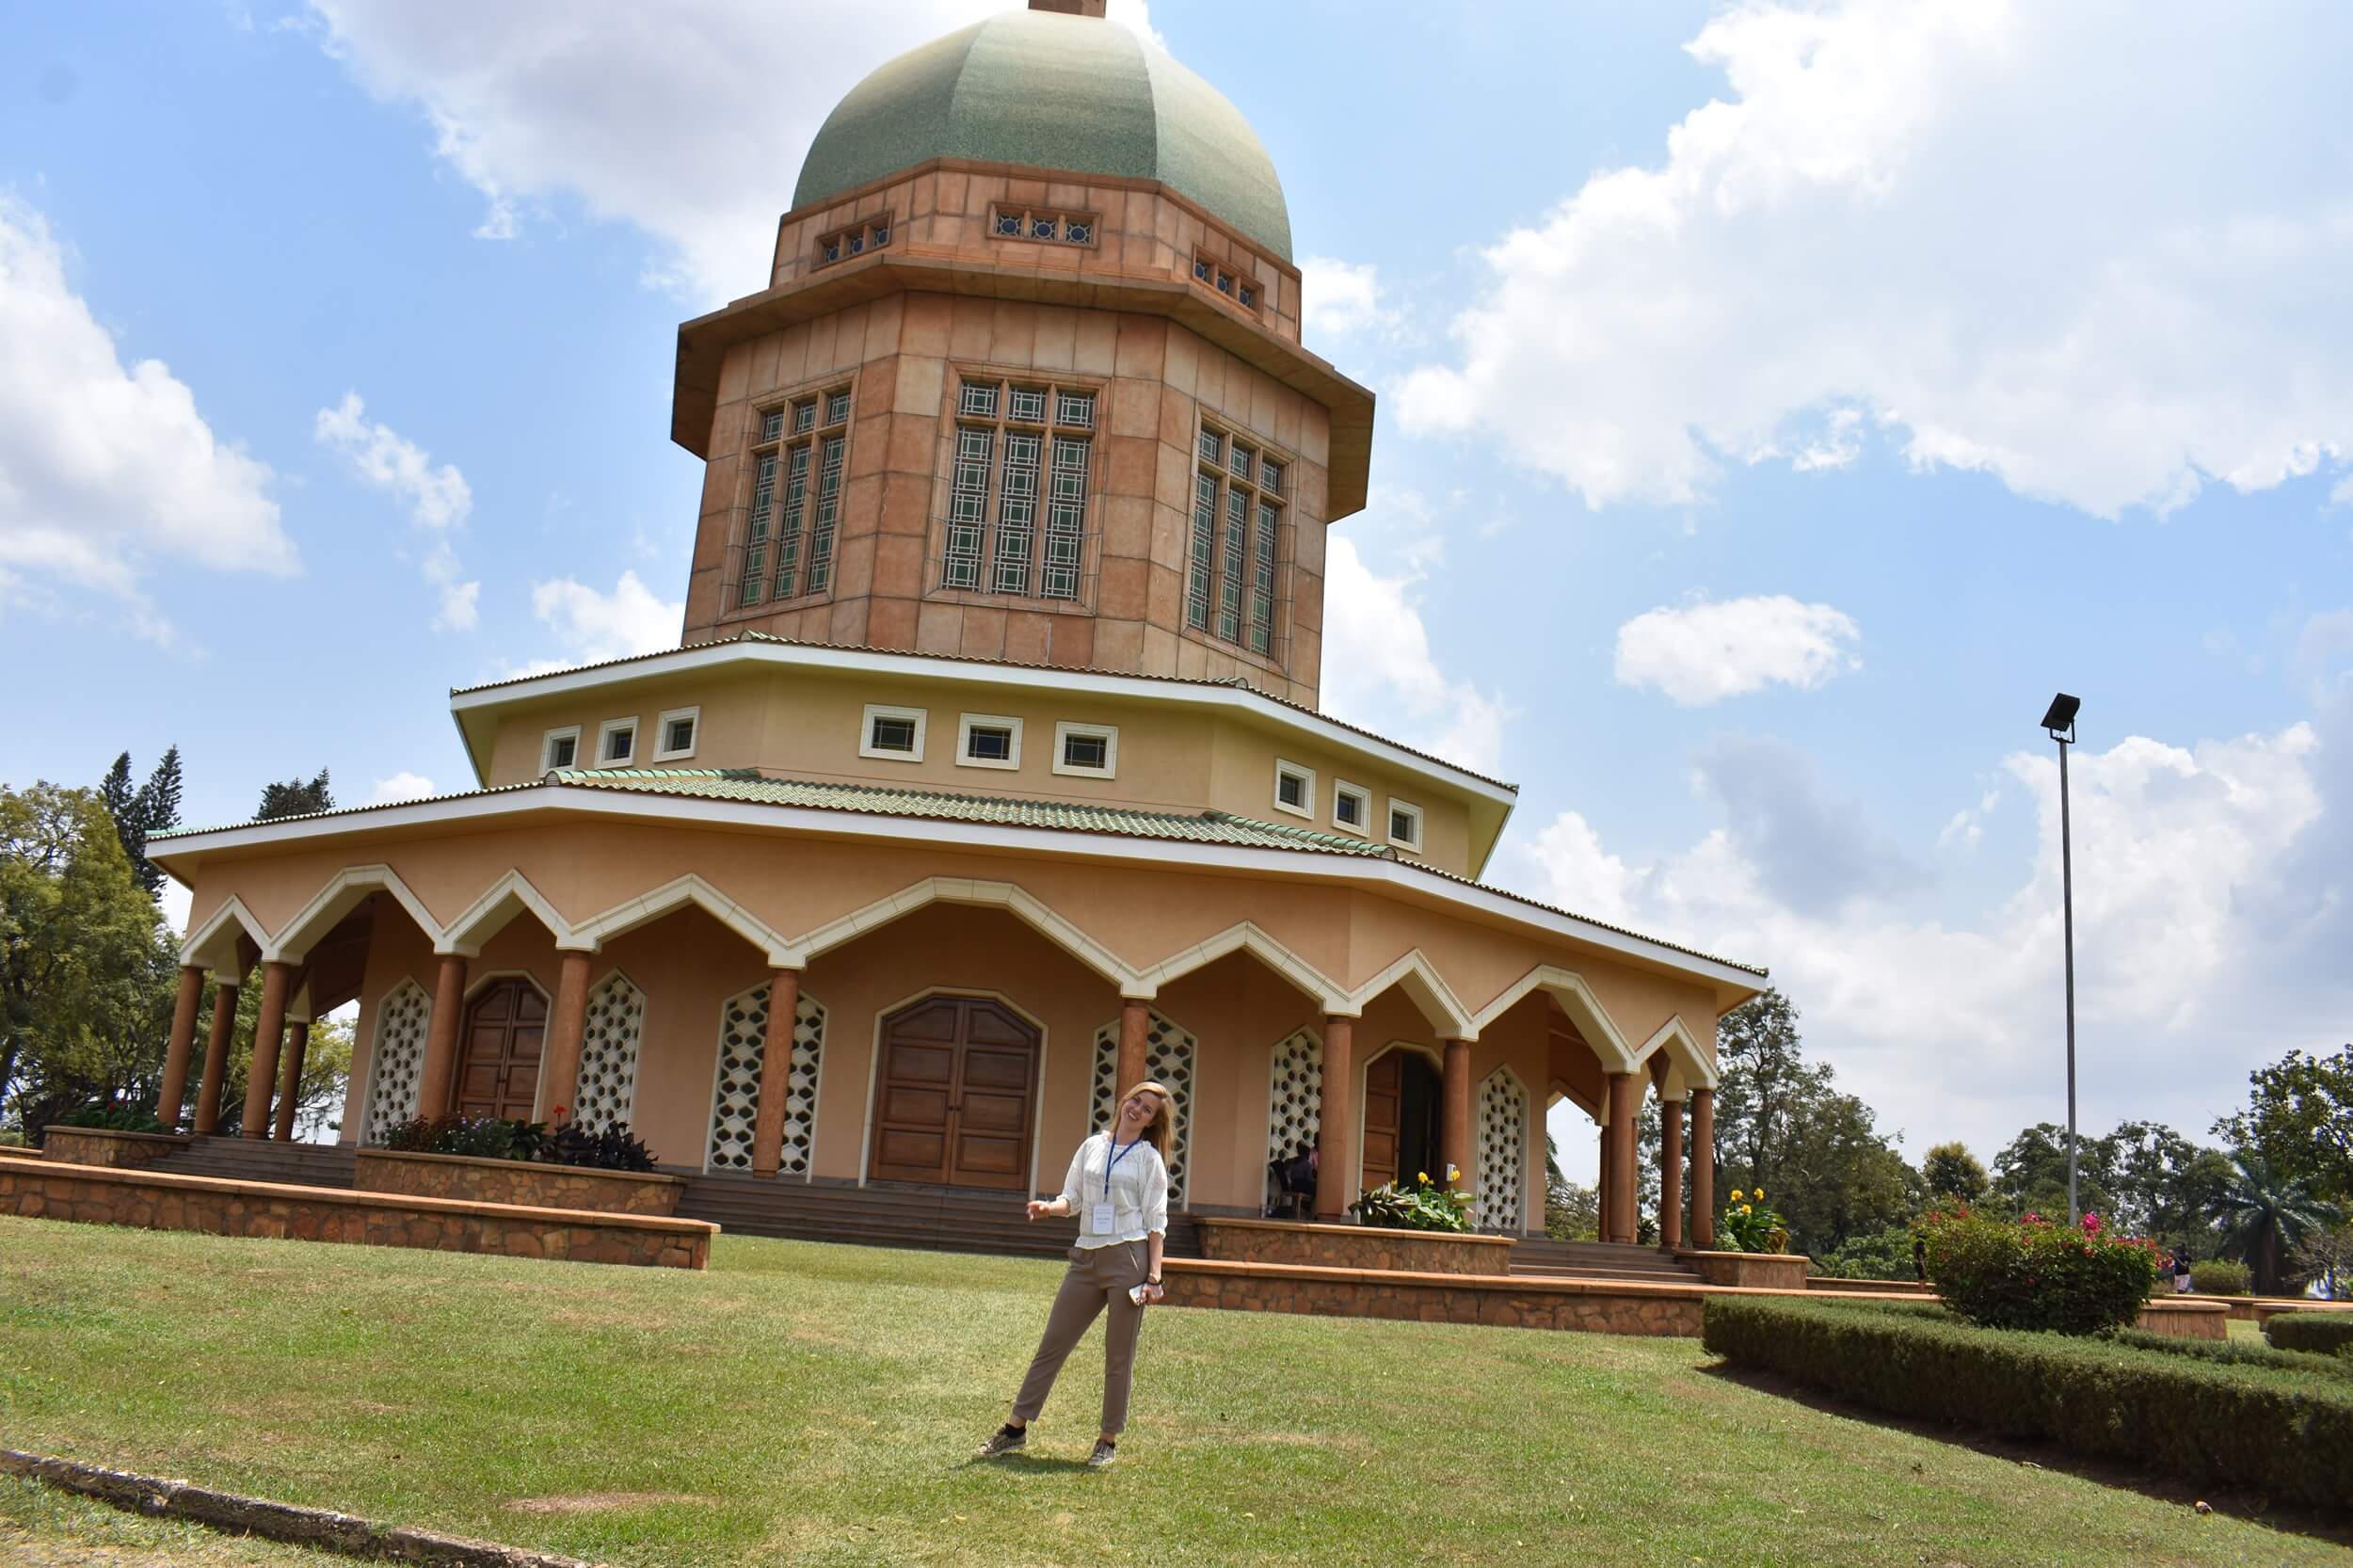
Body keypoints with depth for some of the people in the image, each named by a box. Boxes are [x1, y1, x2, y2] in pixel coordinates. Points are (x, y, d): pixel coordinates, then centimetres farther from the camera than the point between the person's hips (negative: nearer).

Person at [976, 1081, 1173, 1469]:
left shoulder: (1149, 1158, 1)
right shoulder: (1092, 1147, 11)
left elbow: (1156, 1220, -2)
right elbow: (1072, 1199, 12)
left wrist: (1154, 1275, -9)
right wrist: (1048, 1207, -10)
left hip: (1128, 1256, -4)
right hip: (1087, 1258, 4)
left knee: (1119, 1354, 3)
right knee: (1052, 1343, 6)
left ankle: (1109, 1440, 16)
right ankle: (1016, 1428, 15)